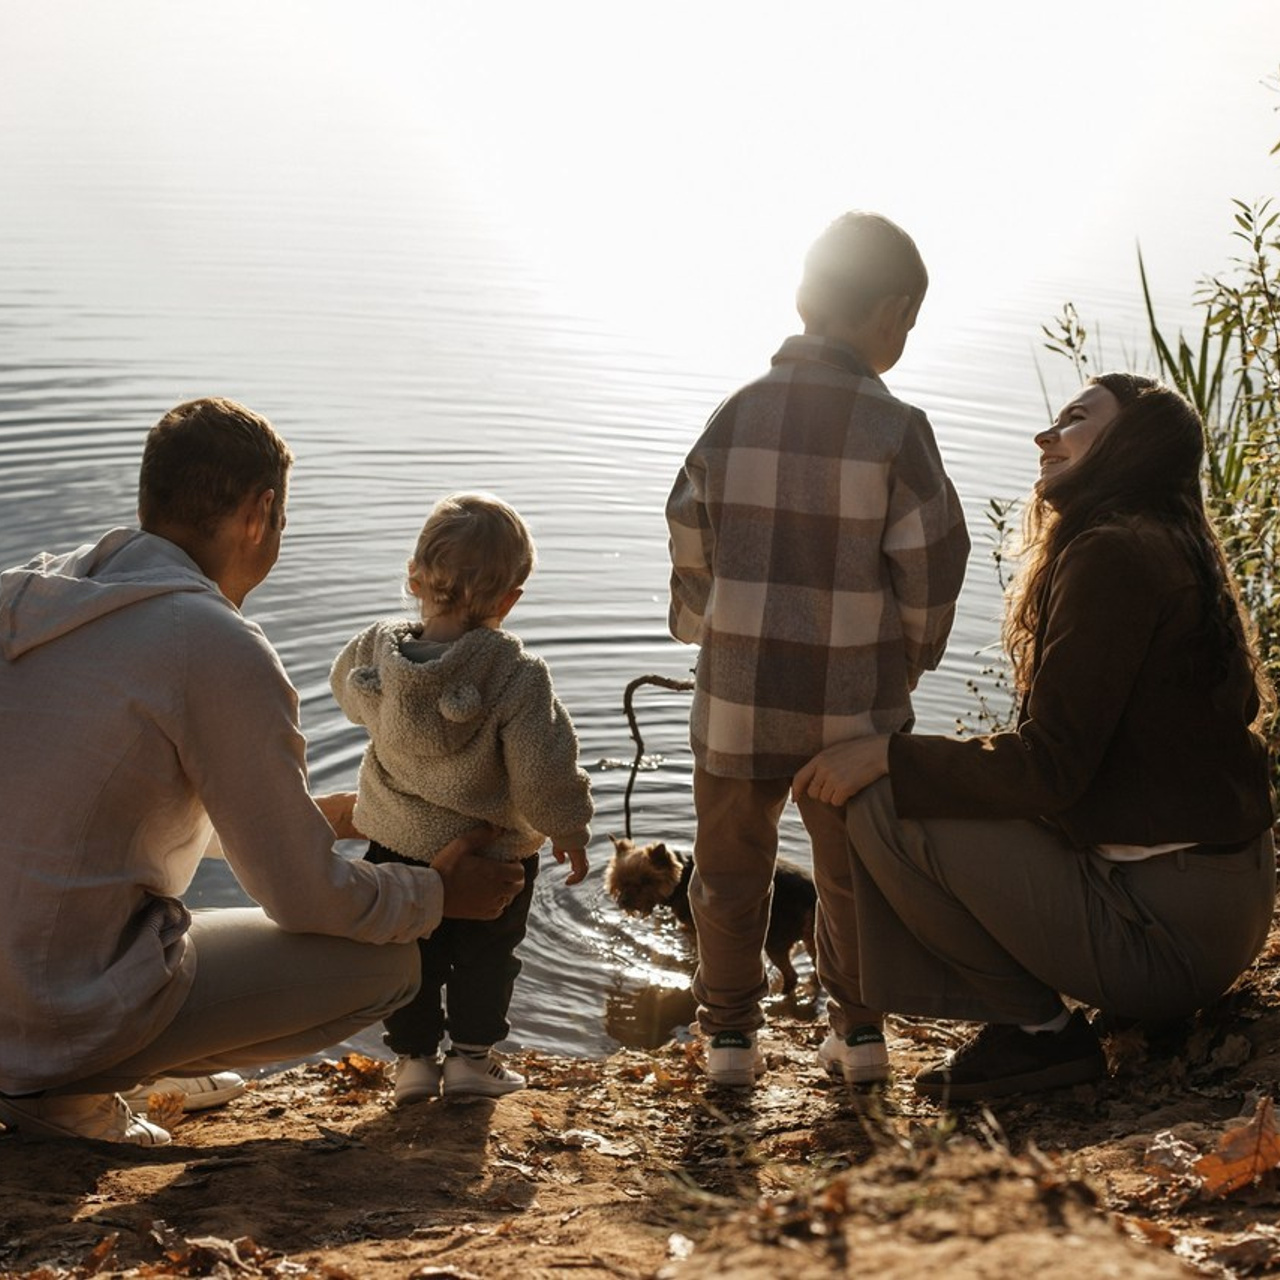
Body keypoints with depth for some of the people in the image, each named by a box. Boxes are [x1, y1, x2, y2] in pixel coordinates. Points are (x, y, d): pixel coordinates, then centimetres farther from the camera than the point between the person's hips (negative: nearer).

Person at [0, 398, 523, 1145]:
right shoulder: (226, 654, -15)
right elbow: (307, 900, -7)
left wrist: (314, 813, 34)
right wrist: (439, 895, 13)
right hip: (70, 1015, -8)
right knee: (386, 963, 5)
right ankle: (70, 1088, 1)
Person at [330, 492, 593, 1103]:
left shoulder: (376, 653, -14)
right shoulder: (516, 676, -27)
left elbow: (346, 687, 11)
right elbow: (543, 774, -23)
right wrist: (569, 833, -6)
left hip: (397, 846, 3)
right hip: (491, 855, -3)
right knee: (486, 954, 18)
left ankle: (413, 1057, 24)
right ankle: (472, 1056, 22)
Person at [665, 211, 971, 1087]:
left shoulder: (734, 415, -3)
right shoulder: (896, 429, -10)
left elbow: (690, 547, 1)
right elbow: (930, 564, -7)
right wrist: (909, 660, 10)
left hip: (739, 695, 1)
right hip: (855, 701, -1)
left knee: (733, 865, 16)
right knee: (853, 869, 17)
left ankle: (731, 1032, 21)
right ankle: (858, 1030, 23)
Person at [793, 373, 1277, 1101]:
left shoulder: (1112, 555, -16)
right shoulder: (1169, 552, 15)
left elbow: (1050, 768, -20)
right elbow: (1069, 755, 15)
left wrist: (887, 756, -13)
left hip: (1166, 928, -10)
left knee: (883, 807, -13)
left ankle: (1037, 1028, -3)